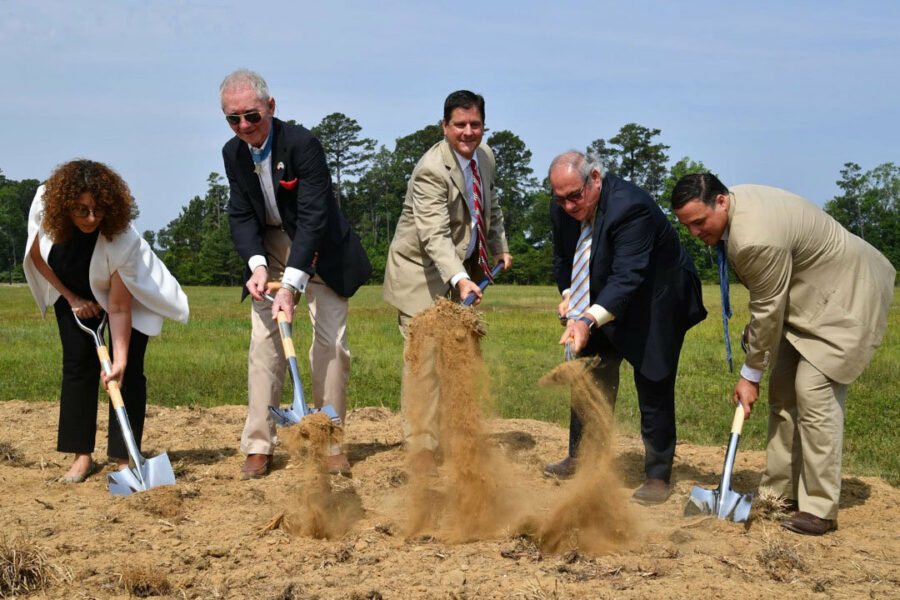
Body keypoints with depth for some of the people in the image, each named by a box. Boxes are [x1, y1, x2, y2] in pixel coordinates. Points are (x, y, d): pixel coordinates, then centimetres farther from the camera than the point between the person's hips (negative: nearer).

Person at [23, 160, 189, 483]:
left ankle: (125, 458, -7)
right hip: (74, 292, 3)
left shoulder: (123, 239, -39)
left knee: (128, 370, -12)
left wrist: (120, 361, -37)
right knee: (78, 363, -5)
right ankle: (82, 456, 0)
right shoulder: (44, 205, -29)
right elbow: (36, 256, -9)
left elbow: (119, 308, -33)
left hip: (129, 292, -3)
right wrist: (71, 298, -11)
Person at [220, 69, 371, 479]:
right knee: (264, 339, -4)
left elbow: (313, 217, -30)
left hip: (320, 250, -4)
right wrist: (257, 265, -23)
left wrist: (291, 285, -37)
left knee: (331, 341, -7)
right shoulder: (233, 153, -6)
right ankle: (258, 446, -1)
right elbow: (241, 215, -4)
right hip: (270, 249, 4)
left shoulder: (302, 143, -25)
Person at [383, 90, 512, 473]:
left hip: (462, 270, 8)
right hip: (422, 274, -8)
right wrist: (460, 280, -48)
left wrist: (500, 248, 17)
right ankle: (421, 450, -7)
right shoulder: (431, 170, -27)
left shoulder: (484, 156, 0)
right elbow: (435, 236, -37)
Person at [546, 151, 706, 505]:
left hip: (653, 305, -7)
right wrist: (568, 295, -5)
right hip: (603, 304, 7)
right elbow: (563, 258, 11)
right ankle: (581, 458, 24)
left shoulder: (631, 207, -34)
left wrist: (589, 320, -52)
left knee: (653, 389, -4)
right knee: (592, 376, 11)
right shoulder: (562, 209, -10)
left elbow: (627, 278, -41)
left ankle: (658, 477, 5)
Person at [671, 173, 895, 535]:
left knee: (814, 393, -16)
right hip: (805, 295, 11)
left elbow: (768, 312, -24)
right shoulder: (733, 203, -5)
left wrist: (750, 375, -12)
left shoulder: (756, 239, -34)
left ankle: (820, 510, -10)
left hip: (844, 297, -11)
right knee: (783, 392, 9)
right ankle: (780, 493, 16)